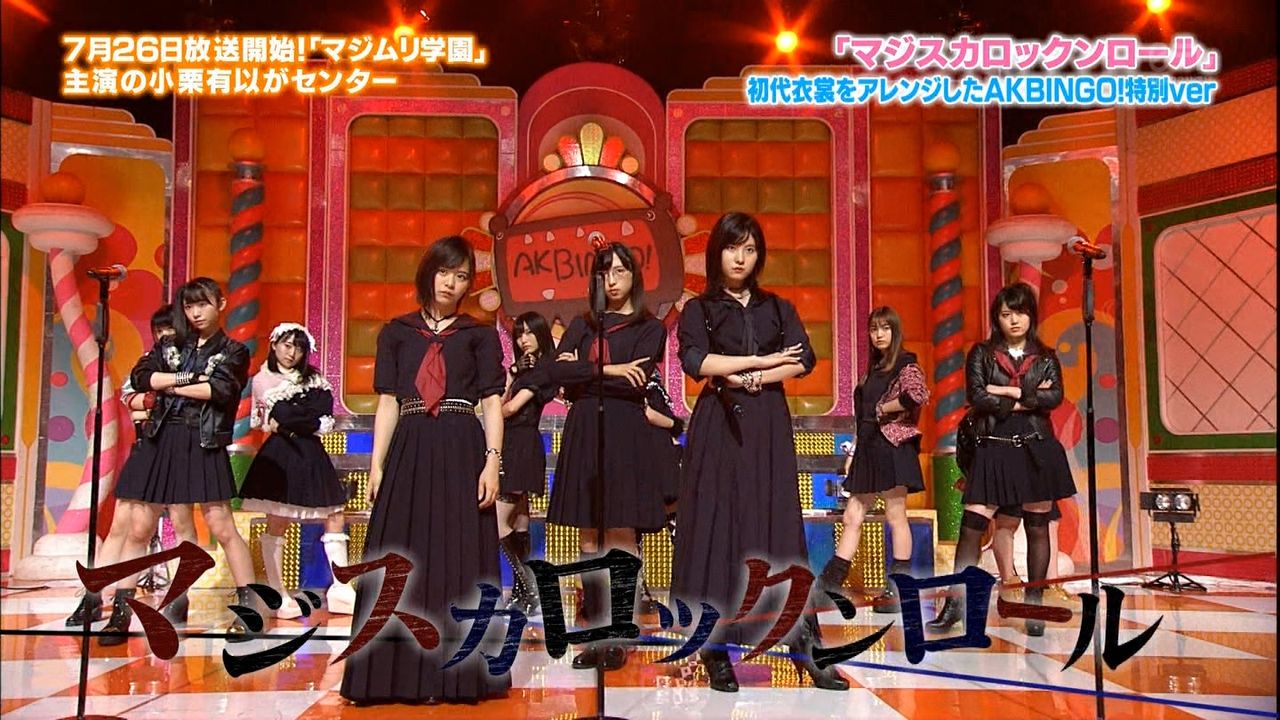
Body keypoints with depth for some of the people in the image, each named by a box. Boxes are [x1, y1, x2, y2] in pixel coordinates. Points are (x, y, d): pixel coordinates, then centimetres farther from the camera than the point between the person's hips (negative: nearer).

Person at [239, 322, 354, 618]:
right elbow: (284, 415, -13)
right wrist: (311, 418, -3)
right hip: (280, 457, -5)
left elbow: (325, 414, 0)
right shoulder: (263, 380, 3)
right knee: (277, 525, -4)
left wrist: (288, 423, -7)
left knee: (335, 517, 0)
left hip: (311, 455, 5)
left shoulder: (312, 378, 16)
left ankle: (340, 589, 3)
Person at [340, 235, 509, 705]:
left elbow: (492, 402, 2)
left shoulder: (480, 334, 9)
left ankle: (457, 673, 5)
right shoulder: (396, 333, 13)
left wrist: (493, 461, -10)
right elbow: (387, 402, 9)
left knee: (459, 561, -1)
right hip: (409, 453, 2)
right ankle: (399, 672, 6)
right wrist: (376, 464, 0)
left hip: (462, 453, -1)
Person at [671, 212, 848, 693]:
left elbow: (804, 360, -1)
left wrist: (747, 379, -11)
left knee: (779, 529, -1)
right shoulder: (699, 309, 7)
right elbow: (695, 361, -12)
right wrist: (762, 360, -9)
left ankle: (805, 647, -1)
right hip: (718, 428, -2)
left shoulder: (778, 308, 14)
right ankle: (715, 649, 0)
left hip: (769, 427, 2)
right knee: (716, 526, -4)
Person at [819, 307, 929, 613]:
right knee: (852, 517, 6)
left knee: (896, 516, -3)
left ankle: (900, 588, 3)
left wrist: (882, 409, -13)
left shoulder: (906, 365, -3)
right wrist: (853, 452, 15)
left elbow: (918, 395, -25)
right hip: (868, 449, 8)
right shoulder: (872, 371, 20)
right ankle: (831, 581, 8)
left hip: (893, 446, -8)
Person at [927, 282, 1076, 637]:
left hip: (1037, 451, 2)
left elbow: (1055, 396, -7)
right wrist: (1027, 397, -6)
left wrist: (1007, 394, -11)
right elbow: (977, 398, -8)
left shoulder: (1045, 357, 9)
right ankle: (955, 603, -2)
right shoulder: (981, 354, 6)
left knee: (1037, 529, 6)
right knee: (971, 526, -7)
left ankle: (1034, 606, 16)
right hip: (992, 451, -1)